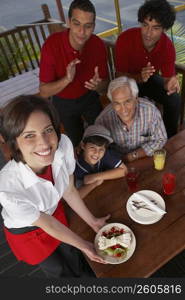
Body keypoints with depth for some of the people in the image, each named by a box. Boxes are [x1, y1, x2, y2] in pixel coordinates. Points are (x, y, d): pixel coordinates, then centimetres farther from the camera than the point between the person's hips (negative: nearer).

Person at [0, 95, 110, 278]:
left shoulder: (63, 144, -32)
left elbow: (69, 191, -12)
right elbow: (46, 224, -23)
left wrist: (92, 221, 1)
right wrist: (84, 245, -9)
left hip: (55, 212, 3)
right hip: (27, 232, -3)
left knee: (75, 259, 26)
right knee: (61, 272, 22)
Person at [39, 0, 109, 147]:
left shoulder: (98, 45, -21)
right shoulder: (52, 45, -28)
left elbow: (105, 84, -11)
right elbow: (44, 92, -25)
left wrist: (98, 85, -35)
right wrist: (67, 79, -42)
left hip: (89, 97, 2)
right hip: (64, 102, -1)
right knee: (77, 140, 15)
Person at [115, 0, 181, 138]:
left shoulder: (168, 46, -20)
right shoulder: (125, 39, -29)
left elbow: (167, 78, -18)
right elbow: (120, 75, -24)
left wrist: (171, 83, -44)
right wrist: (140, 78, -45)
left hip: (151, 77, 3)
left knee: (174, 100, -18)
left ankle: (170, 137, 8)